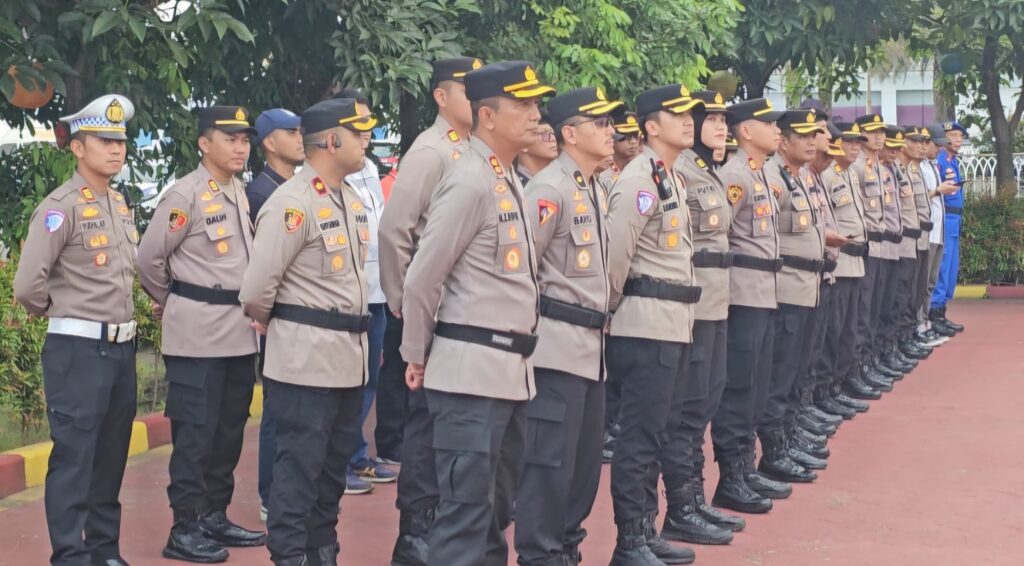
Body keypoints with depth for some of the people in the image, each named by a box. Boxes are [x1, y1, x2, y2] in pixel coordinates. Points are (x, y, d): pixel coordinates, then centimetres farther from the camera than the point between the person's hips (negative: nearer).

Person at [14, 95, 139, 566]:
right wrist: (62, 312, -2)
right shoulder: (60, 207, -14)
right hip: (77, 349, -8)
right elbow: (28, 286, -18)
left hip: (121, 346, 8)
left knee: (111, 455, 14)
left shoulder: (121, 204, 11)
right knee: (74, 457, -2)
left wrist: (123, 320, 14)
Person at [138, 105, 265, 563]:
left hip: (239, 331, 8)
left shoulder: (239, 193, 11)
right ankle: (185, 529, 5)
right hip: (199, 333, -8)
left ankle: (215, 516, 23)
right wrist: (173, 302, 2)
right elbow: (148, 258, -10)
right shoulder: (185, 194, -12)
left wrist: (250, 306, 16)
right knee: (195, 432, -2)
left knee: (229, 429, 13)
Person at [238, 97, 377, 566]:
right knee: (299, 467, 0)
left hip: (348, 357, 8)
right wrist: (270, 323, 1)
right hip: (306, 358, -8)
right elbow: (256, 288, -16)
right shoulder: (291, 204, -16)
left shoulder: (352, 199, 11)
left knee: (333, 466, 16)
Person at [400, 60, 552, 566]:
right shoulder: (469, 183, -15)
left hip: (511, 370, 9)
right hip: (472, 370, -9)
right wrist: (417, 356, -3)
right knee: (467, 507, -6)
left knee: (496, 505, 16)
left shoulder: (509, 181, 13)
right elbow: (421, 280, -14)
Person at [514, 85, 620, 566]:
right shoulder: (551, 188, -14)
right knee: (550, 460, -4)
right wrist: (538, 319, -13)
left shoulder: (594, 189, 15)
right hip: (558, 346, -9)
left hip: (590, 345, 9)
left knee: (585, 458, 15)